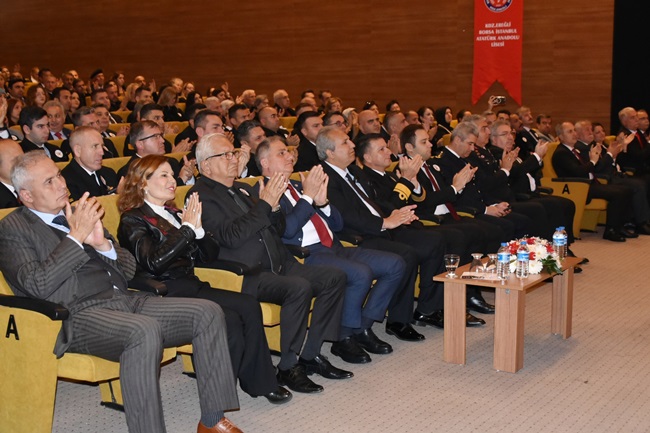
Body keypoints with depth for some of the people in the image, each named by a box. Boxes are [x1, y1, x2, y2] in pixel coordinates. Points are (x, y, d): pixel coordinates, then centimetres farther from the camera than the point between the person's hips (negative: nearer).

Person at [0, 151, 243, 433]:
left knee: (208, 312, -10)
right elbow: (37, 285, -14)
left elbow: (128, 269, 18)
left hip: (124, 299, 7)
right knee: (144, 330, -37)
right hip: (78, 315, -7)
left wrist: (102, 243, -1)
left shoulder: (79, 215, 22)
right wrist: (76, 236, -13)